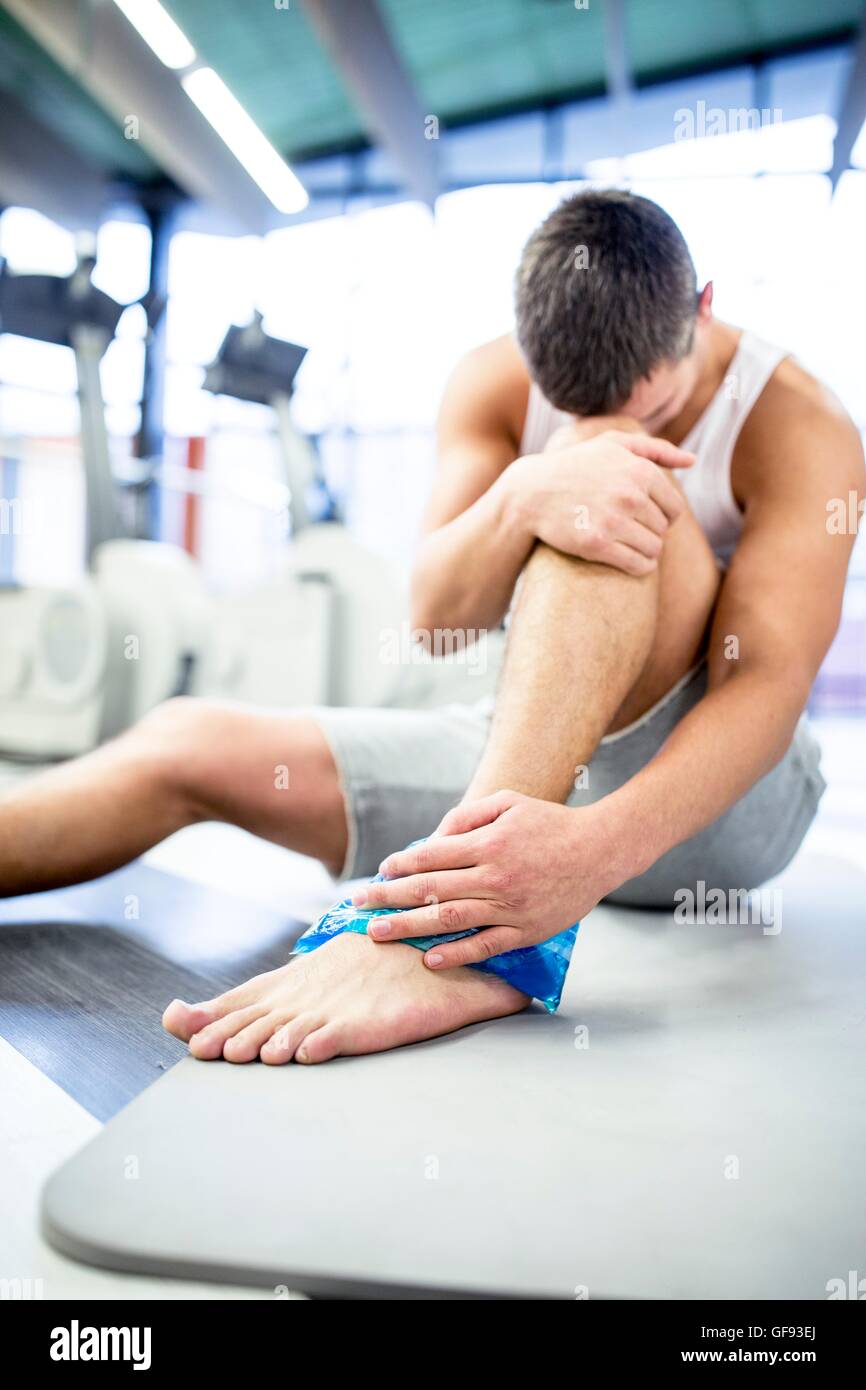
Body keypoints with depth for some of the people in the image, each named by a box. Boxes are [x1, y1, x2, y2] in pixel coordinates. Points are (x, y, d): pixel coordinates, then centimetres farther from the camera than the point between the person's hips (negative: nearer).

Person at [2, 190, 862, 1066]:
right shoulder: (496, 383, -3)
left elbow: (768, 683, -25)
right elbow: (437, 612, -14)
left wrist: (597, 845, -43)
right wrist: (524, 497, -37)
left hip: (724, 791, -3)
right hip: (528, 752, 4)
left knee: (607, 486, -32)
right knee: (192, 745, -9)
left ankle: (464, 931, -46)